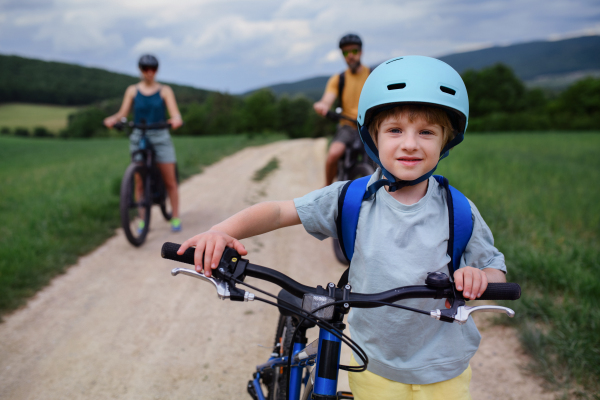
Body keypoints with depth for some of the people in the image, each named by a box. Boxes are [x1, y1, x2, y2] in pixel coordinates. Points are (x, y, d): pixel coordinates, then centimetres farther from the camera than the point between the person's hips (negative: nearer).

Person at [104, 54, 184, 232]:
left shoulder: (165, 91, 3)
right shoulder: (132, 90, 7)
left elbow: (175, 112, -9)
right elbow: (123, 113, 1)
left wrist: (176, 119, -33)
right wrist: (113, 119, -22)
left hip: (160, 137, -1)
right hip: (138, 137, 1)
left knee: (170, 180, -2)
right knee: (140, 181, 0)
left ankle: (175, 217, 10)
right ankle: (143, 218, 12)